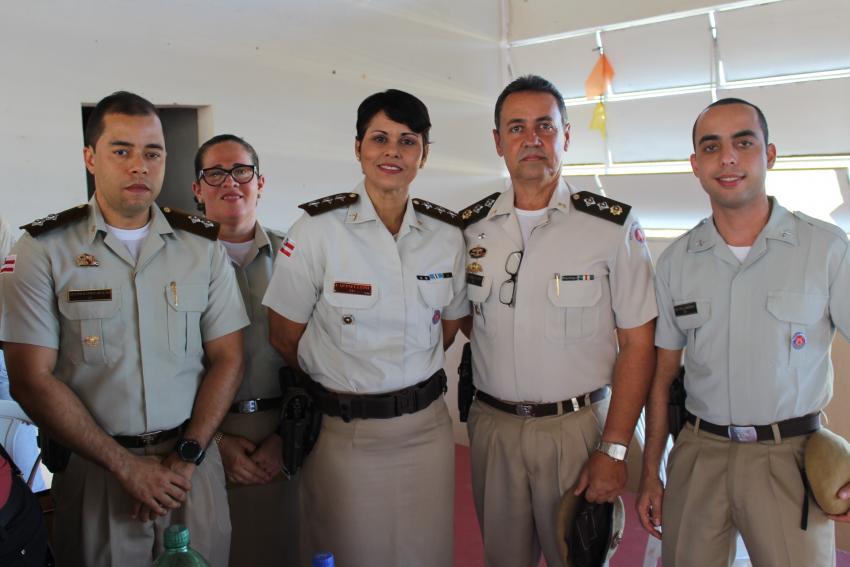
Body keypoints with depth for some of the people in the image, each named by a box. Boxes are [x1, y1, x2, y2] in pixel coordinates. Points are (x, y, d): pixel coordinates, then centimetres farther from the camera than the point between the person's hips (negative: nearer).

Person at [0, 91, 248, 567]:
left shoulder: (204, 245, 1)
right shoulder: (44, 249, -5)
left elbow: (228, 359, 2)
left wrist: (186, 457, -9)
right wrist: (127, 466, -12)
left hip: (190, 462, 2)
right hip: (93, 467, -1)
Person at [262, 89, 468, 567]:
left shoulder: (448, 233, -2)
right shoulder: (319, 228, -12)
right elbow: (285, 335, -5)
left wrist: (412, 379, 6)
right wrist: (339, 387, 5)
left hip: (426, 427, 3)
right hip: (343, 433, -3)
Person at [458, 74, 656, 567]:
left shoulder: (614, 226, -9)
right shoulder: (471, 227, 2)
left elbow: (637, 343, -8)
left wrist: (614, 449, -12)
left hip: (577, 427, -3)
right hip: (492, 426, 3)